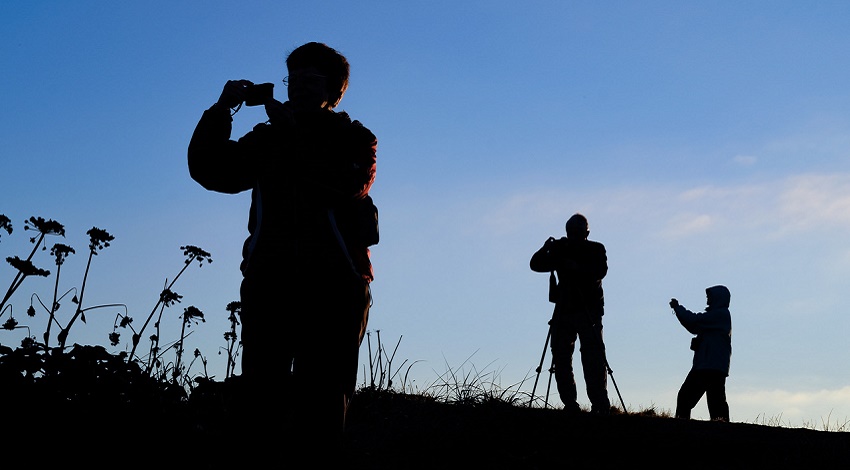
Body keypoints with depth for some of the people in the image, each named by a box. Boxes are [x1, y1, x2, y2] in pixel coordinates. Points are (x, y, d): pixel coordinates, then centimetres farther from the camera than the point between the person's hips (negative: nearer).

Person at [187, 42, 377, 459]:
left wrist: (292, 131, -8)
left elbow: (350, 185, -8)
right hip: (269, 280, 2)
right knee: (260, 397, -7)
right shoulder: (267, 137, 23)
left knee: (323, 404, -6)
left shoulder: (354, 139, 15)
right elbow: (209, 170, 12)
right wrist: (222, 111, 0)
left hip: (333, 285, -2)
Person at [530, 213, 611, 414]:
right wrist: (546, 250, -13)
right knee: (561, 357, -2)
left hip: (589, 309, -4)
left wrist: (577, 267, -26)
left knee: (593, 356, -12)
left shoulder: (596, 249, 5)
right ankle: (570, 404, 1)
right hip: (564, 309, 4)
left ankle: (600, 403, -14)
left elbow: (601, 270, -13)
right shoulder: (560, 249, 13)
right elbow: (536, 265, 5)